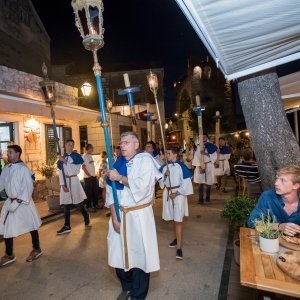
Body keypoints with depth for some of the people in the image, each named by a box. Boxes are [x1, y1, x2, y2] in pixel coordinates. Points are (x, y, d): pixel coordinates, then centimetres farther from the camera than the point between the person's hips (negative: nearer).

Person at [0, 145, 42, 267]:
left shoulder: (23, 169, -17)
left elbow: (28, 188, -19)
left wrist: (17, 202, -21)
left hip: (23, 202, -6)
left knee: (32, 226, 10)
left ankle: (36, 249, 30)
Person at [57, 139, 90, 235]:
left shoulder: (77, 156, -4)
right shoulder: (62, 158, 9)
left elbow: (76, 170, -15)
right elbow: (61, 173, 6)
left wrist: (65, 162, -17)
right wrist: (63, 185, -4)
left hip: (74, 181, -4)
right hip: (65, 181, 4)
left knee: (78, 203, 5)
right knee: (66, 205, 6)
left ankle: (86, 217, 30)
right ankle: (67, 226, 14)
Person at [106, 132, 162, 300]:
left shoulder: (145, 160, -10)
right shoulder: (118, 163, 5)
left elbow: (142, 186, -25)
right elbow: (110, 191, 2)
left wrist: (120, 178, -16)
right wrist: (114, 216, -7)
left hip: (139, 215, -5)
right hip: (119, 214, 5)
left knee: (139, 254, 8)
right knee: (119, 253, 15)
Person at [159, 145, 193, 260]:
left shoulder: (181, 167, -14)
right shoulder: (164, 167, 2)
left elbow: (186, 183, -13)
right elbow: (161, 182, 7)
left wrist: (177, 193, -14)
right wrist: (165, 175, -13)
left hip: (179, 193, -5)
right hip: (167, 193, 6)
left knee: (178, 220, -6)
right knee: (174, 219, 18)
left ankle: (179, 247, 0)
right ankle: (177, 238, 37)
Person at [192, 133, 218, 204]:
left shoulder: (211, 147, 2)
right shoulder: (198, 147, 3)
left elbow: (214, 157, -5)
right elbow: (196, 157, -5)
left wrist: (206, 154, -18)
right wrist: (199, 167, -15)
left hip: (209, 166, 0)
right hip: (200, 166, 0)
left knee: (208, 182, 9)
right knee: (201, 183, -3)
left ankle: (208, 197, 27)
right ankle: (201, 199, 1)